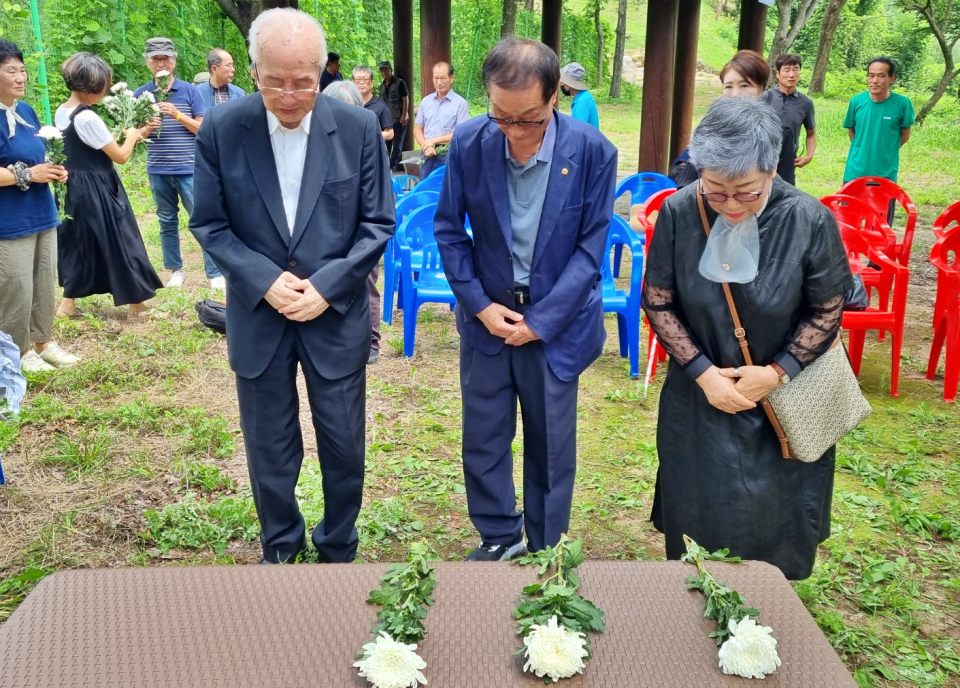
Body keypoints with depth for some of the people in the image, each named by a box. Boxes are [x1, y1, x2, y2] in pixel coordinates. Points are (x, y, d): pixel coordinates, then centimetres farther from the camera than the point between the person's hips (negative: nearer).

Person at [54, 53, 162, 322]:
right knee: (119, 242, 2)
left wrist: (137, 133, 10)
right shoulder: (88, 118, -22)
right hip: (97, 192, -9)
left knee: (77, 242, 18)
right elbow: (121, 156, -18)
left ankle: (68, 302, 24)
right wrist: (132, 136, 3)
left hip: (74, 190, 9)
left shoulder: (61, 113, 7)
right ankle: (136, 305, 12)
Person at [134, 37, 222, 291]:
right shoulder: (140, 94, 5)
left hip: (189, 169, -2)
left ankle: (215, 272, 3)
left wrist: (177, 114, -15)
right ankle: (175, 269, 24)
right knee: (167, 222, 12)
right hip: (158, 171, 3)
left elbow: (203, 128, -2)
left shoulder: (189, 91, 0)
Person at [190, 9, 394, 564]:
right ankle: (280, 549, 37)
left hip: (337, 315, 0)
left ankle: (339, 550, 35)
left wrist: (327, 286, -14)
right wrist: (264, 280, -15)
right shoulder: (221, 130, -7)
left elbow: (378, 223, -4)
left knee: (344, 446, 11)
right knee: (269, 449, 13)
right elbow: (209, 223, -1)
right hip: (258, 317, 0)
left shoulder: (359, 128, -8)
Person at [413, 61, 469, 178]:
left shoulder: (460, 103, -4)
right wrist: (425, 146, -6)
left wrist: (434, 141, -9)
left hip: (448, 156, -4)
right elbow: (417, 129, 13)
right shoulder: (426, 101, 11)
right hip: (427, 156, 4)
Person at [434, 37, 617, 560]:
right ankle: (498, 536, 34)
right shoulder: (468, 143, -10)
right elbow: (448, 229, 0)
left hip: (557, 319, -1)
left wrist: (541, 320, -14)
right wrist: (479, 304, -9)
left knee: (551, 443, 10)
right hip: (487, 314, 2)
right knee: (483, 436, 12)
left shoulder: (593, 151, -14)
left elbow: (591, 245, -9)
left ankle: (545, 548, 31)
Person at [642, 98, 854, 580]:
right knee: (696, 517, 15)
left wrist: (778, 372, -13)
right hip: (700, 395, 1)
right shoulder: (679, 212, -17)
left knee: (773, 522, 13)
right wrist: (702, 371, -13)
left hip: (783, 401, -1)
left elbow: (827, 311, -6)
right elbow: (657, 302, -7)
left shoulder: (809, 220, -19)